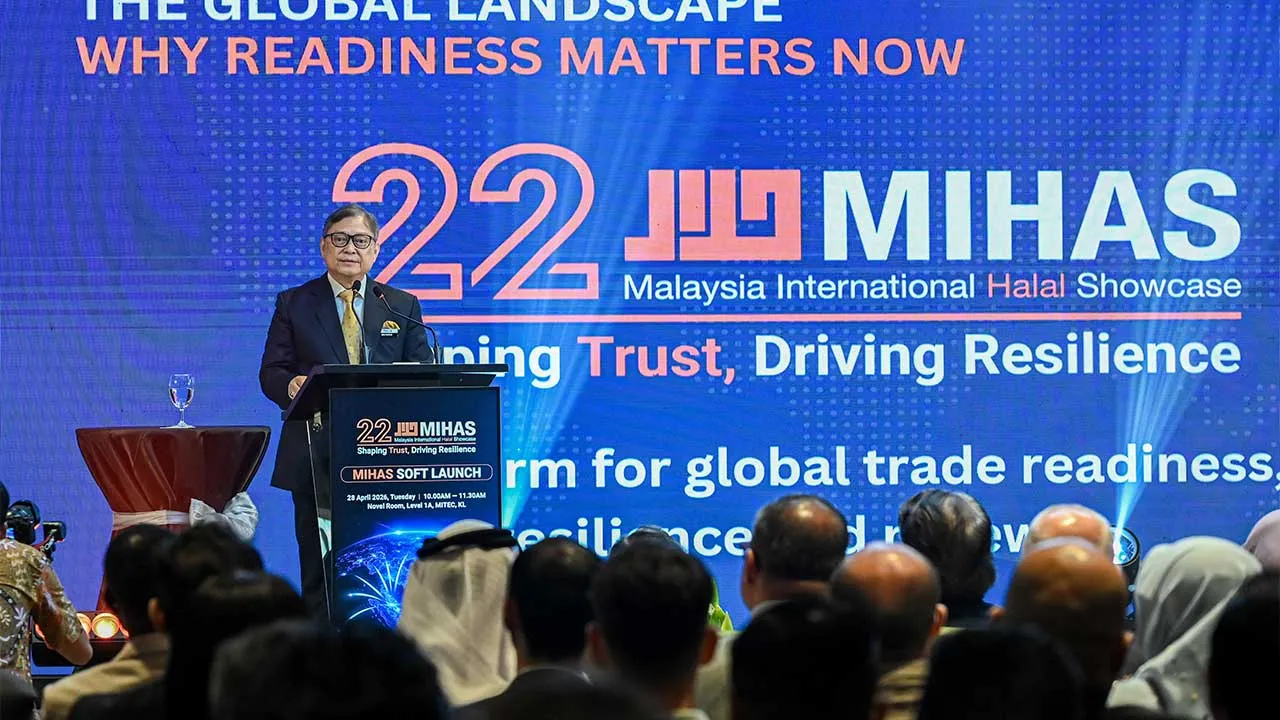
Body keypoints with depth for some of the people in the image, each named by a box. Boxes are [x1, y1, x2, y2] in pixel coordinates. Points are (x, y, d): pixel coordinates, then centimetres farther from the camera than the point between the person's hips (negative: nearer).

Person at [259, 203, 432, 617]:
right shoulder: (294, 304, 11)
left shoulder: (403, 307, 14)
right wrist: (292, 384, -18)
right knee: (320, 567, -2)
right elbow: (271, 373, 5)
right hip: (316, 456, -1)